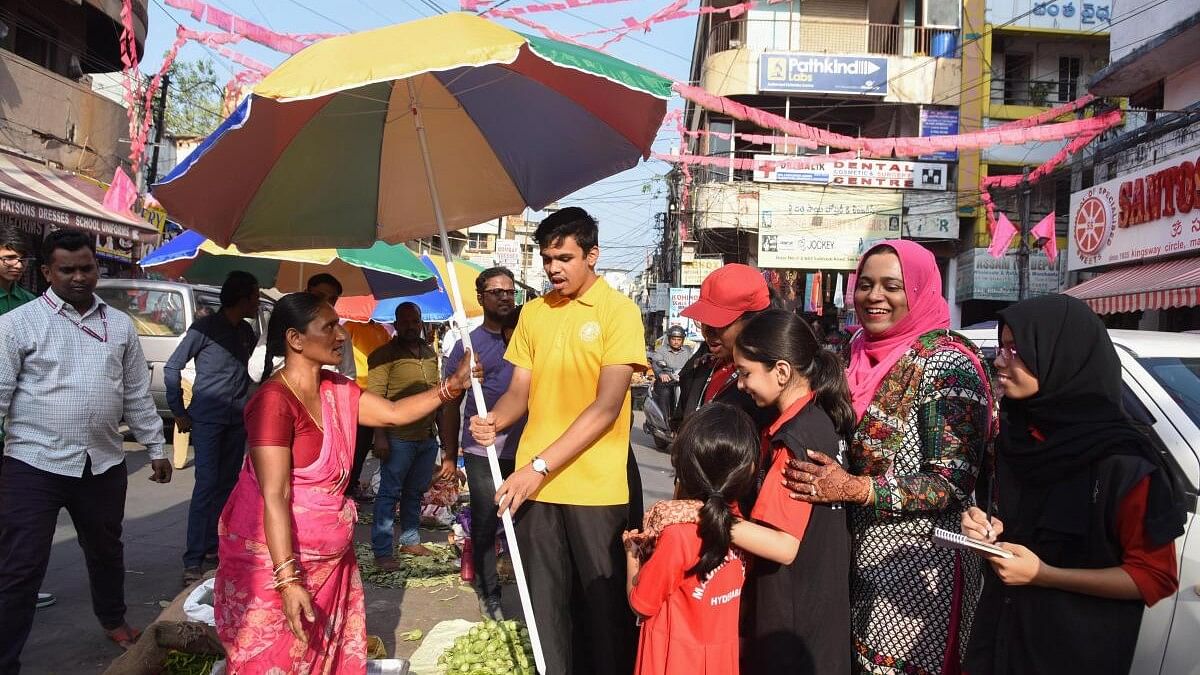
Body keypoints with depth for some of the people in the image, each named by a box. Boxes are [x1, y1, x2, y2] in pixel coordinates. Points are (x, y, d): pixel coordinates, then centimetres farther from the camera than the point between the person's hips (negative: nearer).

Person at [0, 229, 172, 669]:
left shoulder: (120, 326, 7)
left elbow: (137, 395, 12)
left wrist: (155, 449, 12)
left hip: (104, 464, 4)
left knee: (106, 550, 22)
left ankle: (113, 620, 44)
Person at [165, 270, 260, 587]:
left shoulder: (247, 332, 10)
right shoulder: (206, 327, -7)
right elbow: (172, 368, -4)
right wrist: (179, 412, -5)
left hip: (237, 419, 6)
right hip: (208, 418, -6)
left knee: (227, 484, 9)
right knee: (206, 485, -10)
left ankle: (213, 547, 19)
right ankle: (193, 561, -8)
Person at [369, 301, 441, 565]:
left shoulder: (430, 353, 14)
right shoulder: (385, 355, -7)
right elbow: (375, 398, -12)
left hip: (428, 437, 7)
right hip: (399, 439, -6)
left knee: (415, 493, 17)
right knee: (389, 493, -1)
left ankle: (410, 540, 29)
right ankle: (382, 551, 5)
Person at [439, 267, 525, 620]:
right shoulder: (467, 345, 4)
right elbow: (451, 403, 8)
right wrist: (449, 455, 7)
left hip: (524, 448, 1)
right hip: (482, 452, -1)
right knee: (484, 524, 7)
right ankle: (488, 593, 21)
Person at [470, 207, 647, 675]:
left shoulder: (619, 311, -8)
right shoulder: (533, 312, 9)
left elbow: (606, 407, -15)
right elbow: (520, 391, 10)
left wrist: (540, 465, -21)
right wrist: (493, 421, -13)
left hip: (596, 488, -4)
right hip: (534, 483, 4)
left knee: (604, 605, 8)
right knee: (545, 604, 13)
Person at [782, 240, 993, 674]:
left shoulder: (946, 365, -13)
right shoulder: (861, 356, 7)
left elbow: (953, 483, -19)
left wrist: (853, 489, -24)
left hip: (916, 566, -6)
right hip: (858, 559, 7)